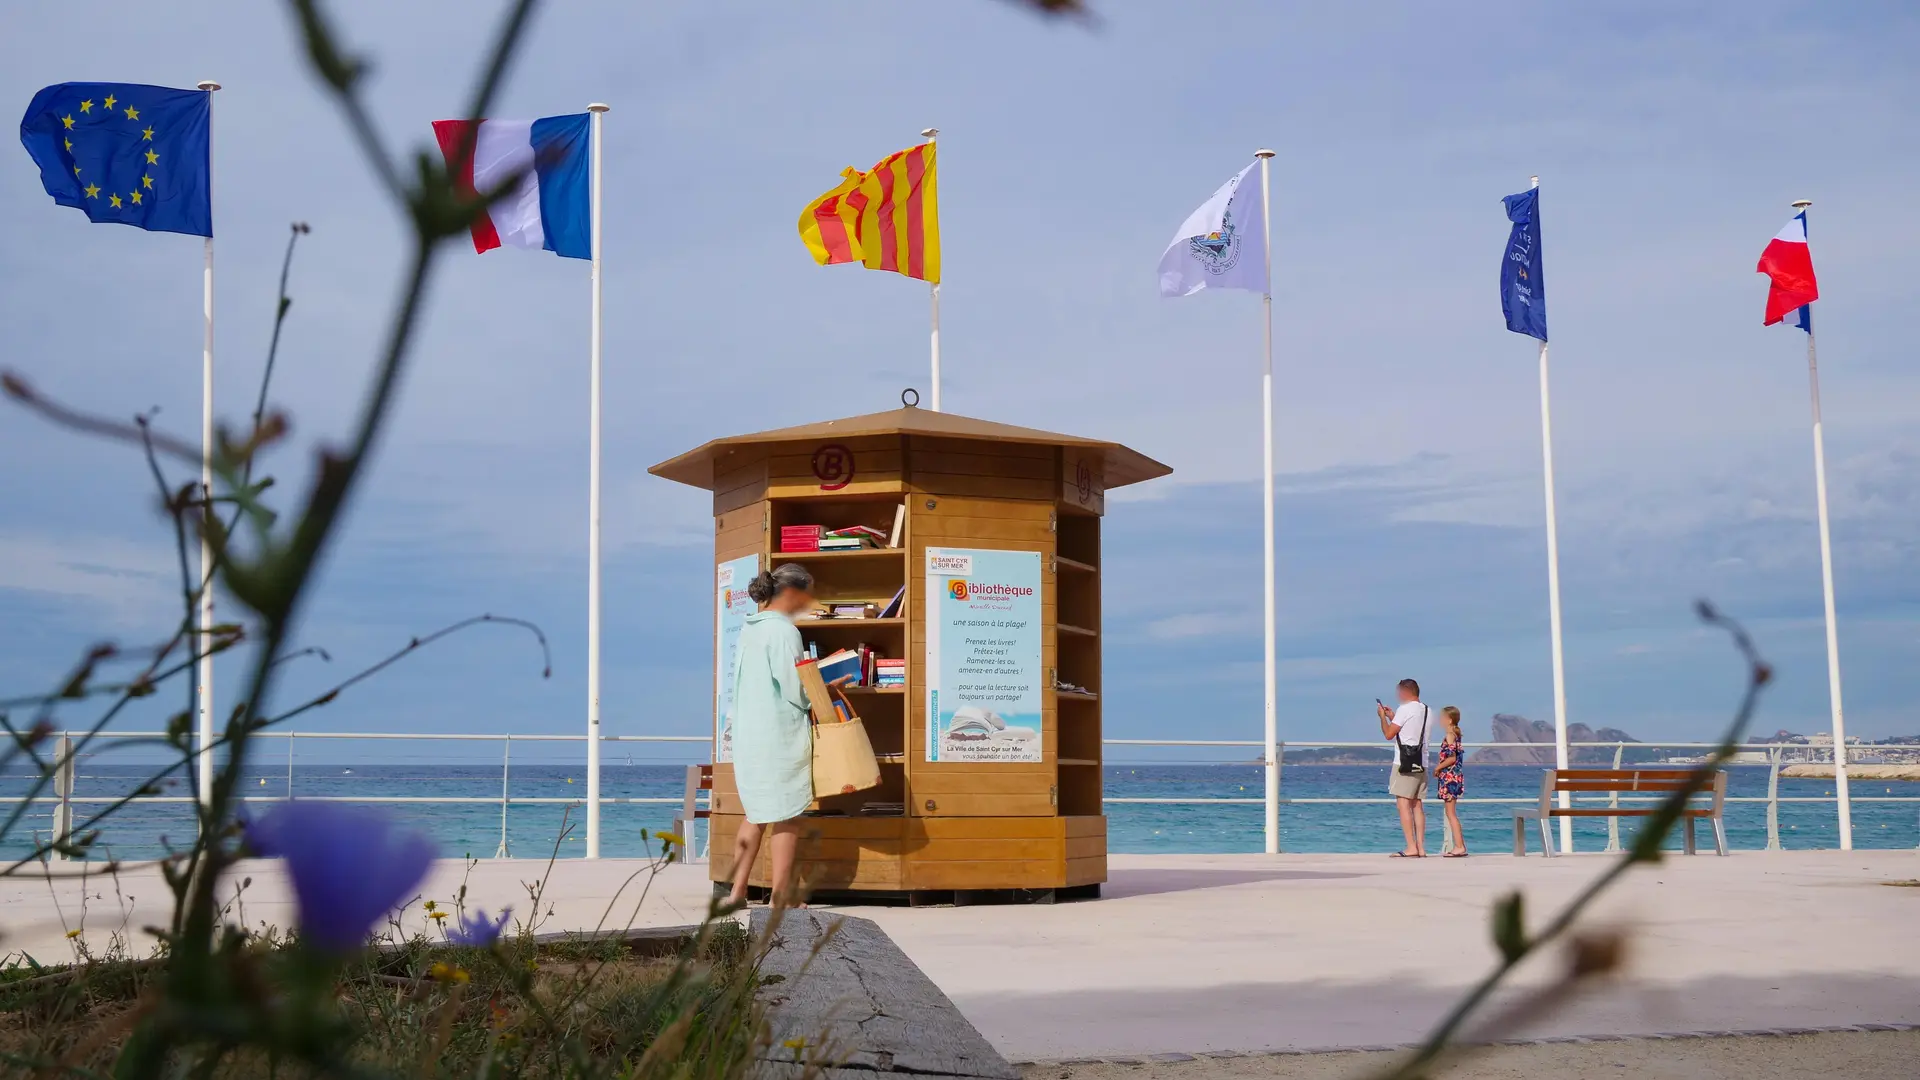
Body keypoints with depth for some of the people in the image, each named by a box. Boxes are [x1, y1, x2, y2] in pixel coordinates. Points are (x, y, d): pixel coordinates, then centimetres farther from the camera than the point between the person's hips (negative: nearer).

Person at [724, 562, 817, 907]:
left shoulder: (749, 628, 11)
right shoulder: (783, 630, -14)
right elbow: (795, 689, -17)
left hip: (748, 733, 8)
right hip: (780, 734, -8)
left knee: (756, 813, 16)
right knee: (786, 815, 0)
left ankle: (737, 891, 14)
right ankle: (781, 897, 2)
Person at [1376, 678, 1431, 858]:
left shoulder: (1405, 709, -9)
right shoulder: (1425, 710, 14)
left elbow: (1389, 734, -9)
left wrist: (1383, 717, 6)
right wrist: (1393, 717, 27)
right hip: (1421, 763, 8)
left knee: (1403, 803, -7)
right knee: (1417, 805, 8)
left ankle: (1411, 848, -14)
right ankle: (1421, 848, 4)